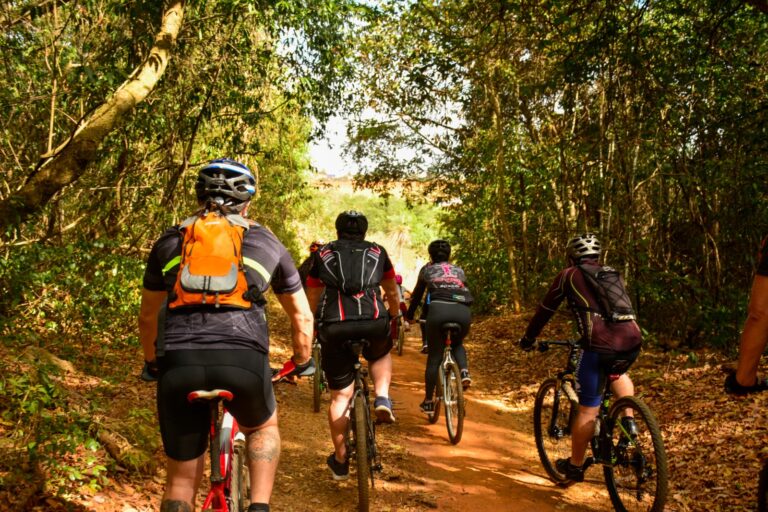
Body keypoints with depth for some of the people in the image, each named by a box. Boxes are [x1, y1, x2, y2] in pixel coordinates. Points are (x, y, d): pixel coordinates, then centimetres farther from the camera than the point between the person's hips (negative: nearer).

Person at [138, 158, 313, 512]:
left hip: (179, 363, 1)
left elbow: (147, 316, 31)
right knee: (263, 427, 31)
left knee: (181, 476, 16)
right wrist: (302, 362, 44)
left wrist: (152, 363, 49)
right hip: (243, 360, -1)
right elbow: (303, 316, 27)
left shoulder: (170, 241, 22)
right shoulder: (266, 242, 20)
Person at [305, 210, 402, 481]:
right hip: (374, 323, 0)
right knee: (381, 355, 35)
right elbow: (392, 292, 30)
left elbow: (312, 300, 23)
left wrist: (313, 327, 39)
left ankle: (340, 461, 19)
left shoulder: (323, 254, 20)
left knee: (340, 396, 12)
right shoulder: (377, 252, 20)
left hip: (334, 328, 0)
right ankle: (382, 397, 10)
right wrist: (393, 320, 46)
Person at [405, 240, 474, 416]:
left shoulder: (427, 270, 25)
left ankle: (428, 402, 10)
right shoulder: (459, 270, 30)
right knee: (457, 344, 31)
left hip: (439, 309, -2)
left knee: (434, 357, 9)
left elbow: (417, 295, 31)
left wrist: (409, 315, 44)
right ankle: (464, 372, 2)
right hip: (463, 312, 2)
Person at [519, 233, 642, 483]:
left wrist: (528, 339, 33)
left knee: (588, 409, 7)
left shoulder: (569, 275, 15)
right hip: (632, 340, 5)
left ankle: (575, 466, 20)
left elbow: (545, 310, 20)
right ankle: (628, 420, 18)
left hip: (600, 343, -5)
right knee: (617, 373, 38)